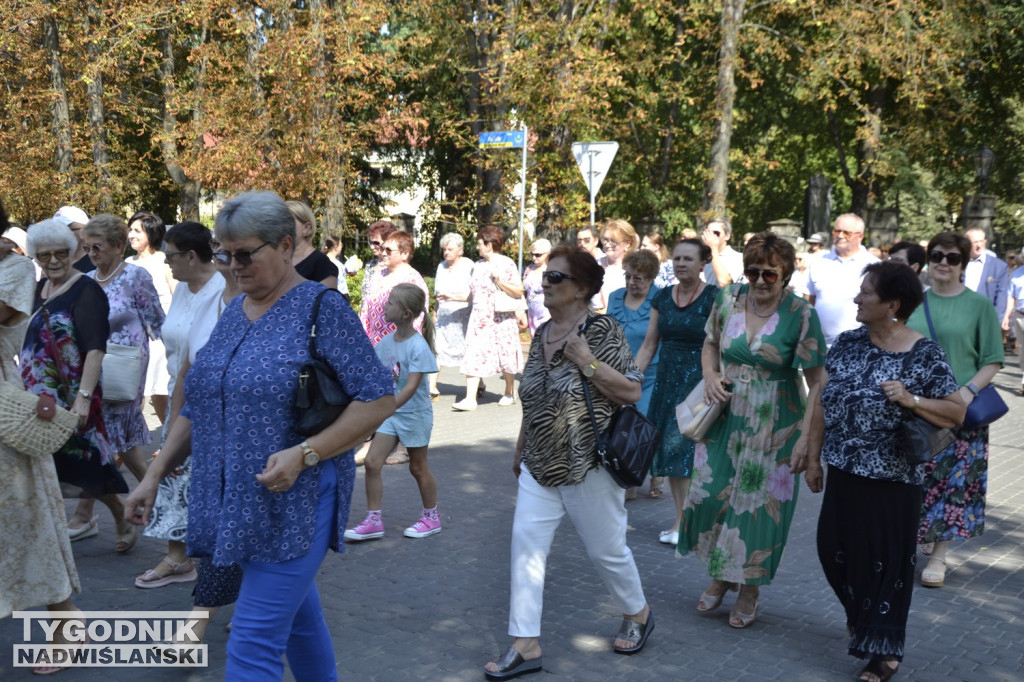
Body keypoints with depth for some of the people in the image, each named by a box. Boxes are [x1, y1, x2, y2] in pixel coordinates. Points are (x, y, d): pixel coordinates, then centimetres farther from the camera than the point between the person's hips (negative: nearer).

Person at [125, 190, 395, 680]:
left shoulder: (322, 309, -10)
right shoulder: (234, 313, 11)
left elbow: (378, 400, -14)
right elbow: (197, 408, 17)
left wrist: (304, 454, -23)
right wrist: (154, 475, 12)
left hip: (294, 502, -7)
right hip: (235, 500, 7)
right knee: (296, 616, 21)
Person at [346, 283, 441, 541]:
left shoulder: (418, 346, -21)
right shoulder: (387, 341, -1)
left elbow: (411, 386, -27)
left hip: (414, 413, -6)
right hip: (390, 412, 6)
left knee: (418, 467, 9)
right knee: (371, 463, -2)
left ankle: (432, 518, 28)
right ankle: (373, 520, 7)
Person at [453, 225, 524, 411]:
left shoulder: (507, 264, -6)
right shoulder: (478, 265, 11)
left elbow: (518, 292, -11)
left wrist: (499, 281, -20)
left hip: (500, 319, -5)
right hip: (479, 318, 5)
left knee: (505, 357, 7)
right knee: (473, 356, -6)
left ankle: (510, 393, 26)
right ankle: (470, 398, -8)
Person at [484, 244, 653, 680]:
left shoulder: (602, 331, -12)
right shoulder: (542, 334, 8)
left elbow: (631, 392, -17)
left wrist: (587, 361, -23)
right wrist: (520, 449, 20)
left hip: (588, 466, -6)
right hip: (539, 467, 6)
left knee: (606, 549, 9)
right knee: (526, 546, -1)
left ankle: (637, 614, 36)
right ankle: (524, 646, 6)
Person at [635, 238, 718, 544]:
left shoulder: (714, 298, -8)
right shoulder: (662, 298, 8)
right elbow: (649, 346, 11)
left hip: (698, 382, -6)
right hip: (667, 381, 6)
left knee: (681, 447, -9)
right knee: (669, 451, 7)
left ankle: (682, 522, 2)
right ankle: (684, 517, 18)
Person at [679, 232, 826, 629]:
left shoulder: (800, 315, -14)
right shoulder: (729, 299, -2)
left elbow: (817, 381, -13)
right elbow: (711, 344, 15)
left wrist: (806, 436, -20)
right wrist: (710, 377, -5)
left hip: (773, 427, -4)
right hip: (726, 417, 4)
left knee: (759, 503, 5)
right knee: (711, 494, 6)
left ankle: (749, 591, 26)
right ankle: (719, 577, 31)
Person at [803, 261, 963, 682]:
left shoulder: (925, 356, -12)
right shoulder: (847, 344, 1)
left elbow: (957, 413, -9)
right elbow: (823, 402, 7)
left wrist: (911, 400, -24)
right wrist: (813, 457, 7)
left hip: (892, 480, -5)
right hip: (843, 473, 5)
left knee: (886, 561, 6)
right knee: (834, 550, 15)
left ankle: (883, 648, 24)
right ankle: (859, 613, 44)